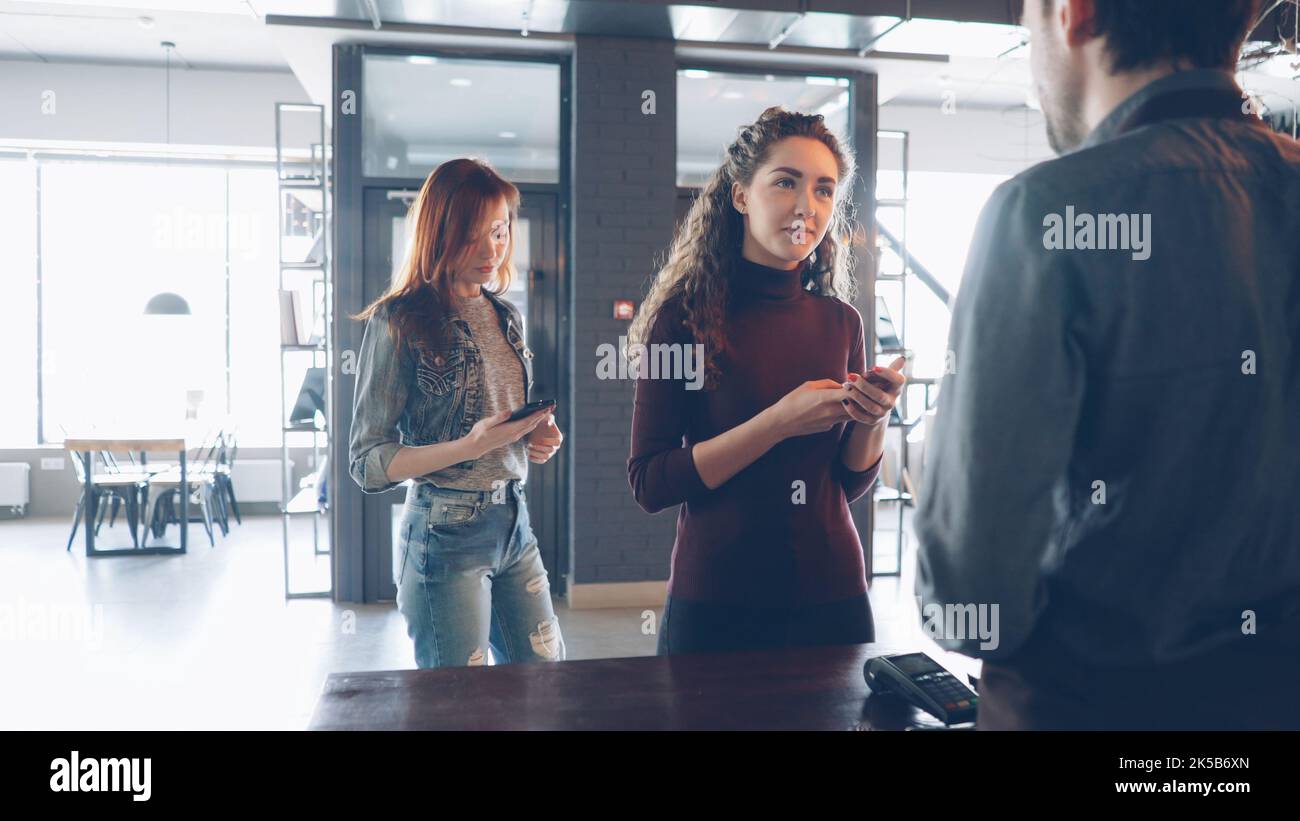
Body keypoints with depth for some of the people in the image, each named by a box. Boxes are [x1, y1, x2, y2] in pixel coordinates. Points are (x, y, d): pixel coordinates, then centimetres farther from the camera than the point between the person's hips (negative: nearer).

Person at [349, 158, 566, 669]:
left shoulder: (506, 317, 9)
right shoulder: (399, 321, -11)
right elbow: (368, 462, -12)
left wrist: (536, 436, 1)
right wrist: (469, 446, -25)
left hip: (514, 521, 7)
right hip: (446, 532, -6)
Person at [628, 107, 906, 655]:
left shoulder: (841, 321, 1)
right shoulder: (685, 316, -10)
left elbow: (850, 483, 8)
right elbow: (649, 485, -15)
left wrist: (874, 419, -12)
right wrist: (780, 421, -22)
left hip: (832, 597, 4)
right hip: (715, 605, -4)